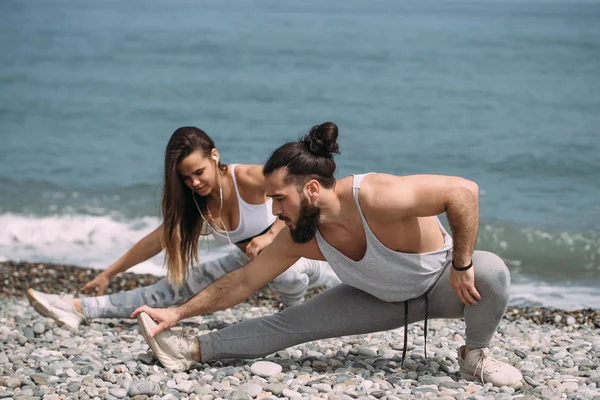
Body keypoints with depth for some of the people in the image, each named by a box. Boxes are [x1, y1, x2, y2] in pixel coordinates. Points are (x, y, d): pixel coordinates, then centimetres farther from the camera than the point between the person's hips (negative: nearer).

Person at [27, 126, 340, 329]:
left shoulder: (249, 179, -32)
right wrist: (108, 274, 1)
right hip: (251, 260, 5)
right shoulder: (194, 206, -10)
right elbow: (155, 241, -1)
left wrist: (271, 235, -38)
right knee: (181, 285, -5)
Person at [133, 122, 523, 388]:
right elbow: (243, 281, -7)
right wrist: (178, 313, -8)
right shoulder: (299, 239, -19)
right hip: (383, 299, 5)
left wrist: (461, 266, -37)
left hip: (441, 282, -4)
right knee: (292, 324, -6)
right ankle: (194, 350, 3)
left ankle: (476, 354, -12)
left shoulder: (377, 197, -41)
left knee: (491, 271, -36)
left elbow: (464, 191, -40)